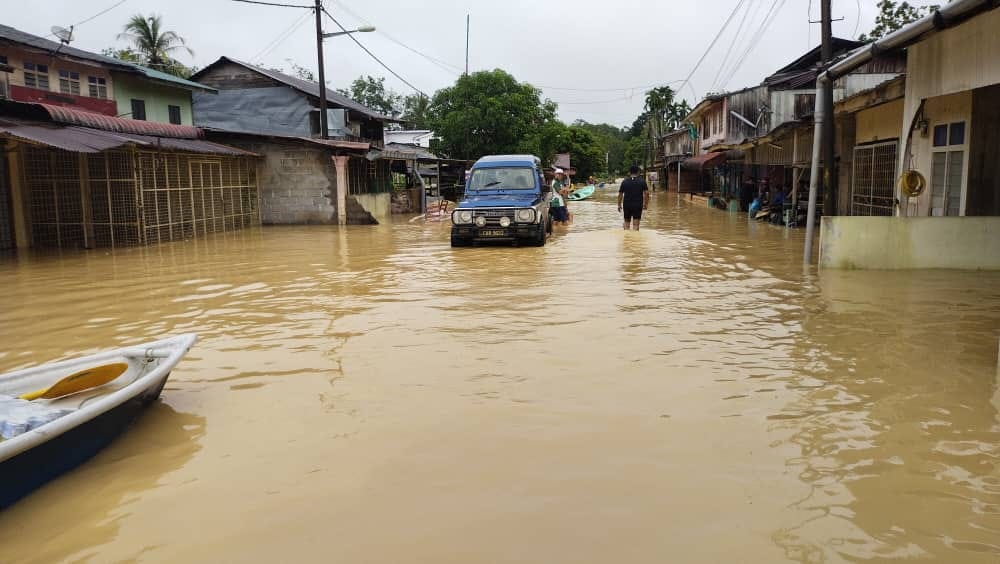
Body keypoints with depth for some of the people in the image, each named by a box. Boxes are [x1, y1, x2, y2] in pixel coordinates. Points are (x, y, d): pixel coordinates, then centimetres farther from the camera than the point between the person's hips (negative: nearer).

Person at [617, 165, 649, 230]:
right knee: (636, 223, 0)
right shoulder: (642, 181, -2)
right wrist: (646, 204, 3)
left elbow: (620, 194, 1)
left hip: (627, 205, 1)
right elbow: (646, 193, -6)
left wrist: (619, 205, 10)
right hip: (638, 205, -1)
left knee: (626, 222, 17)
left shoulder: (624, 182, 1)